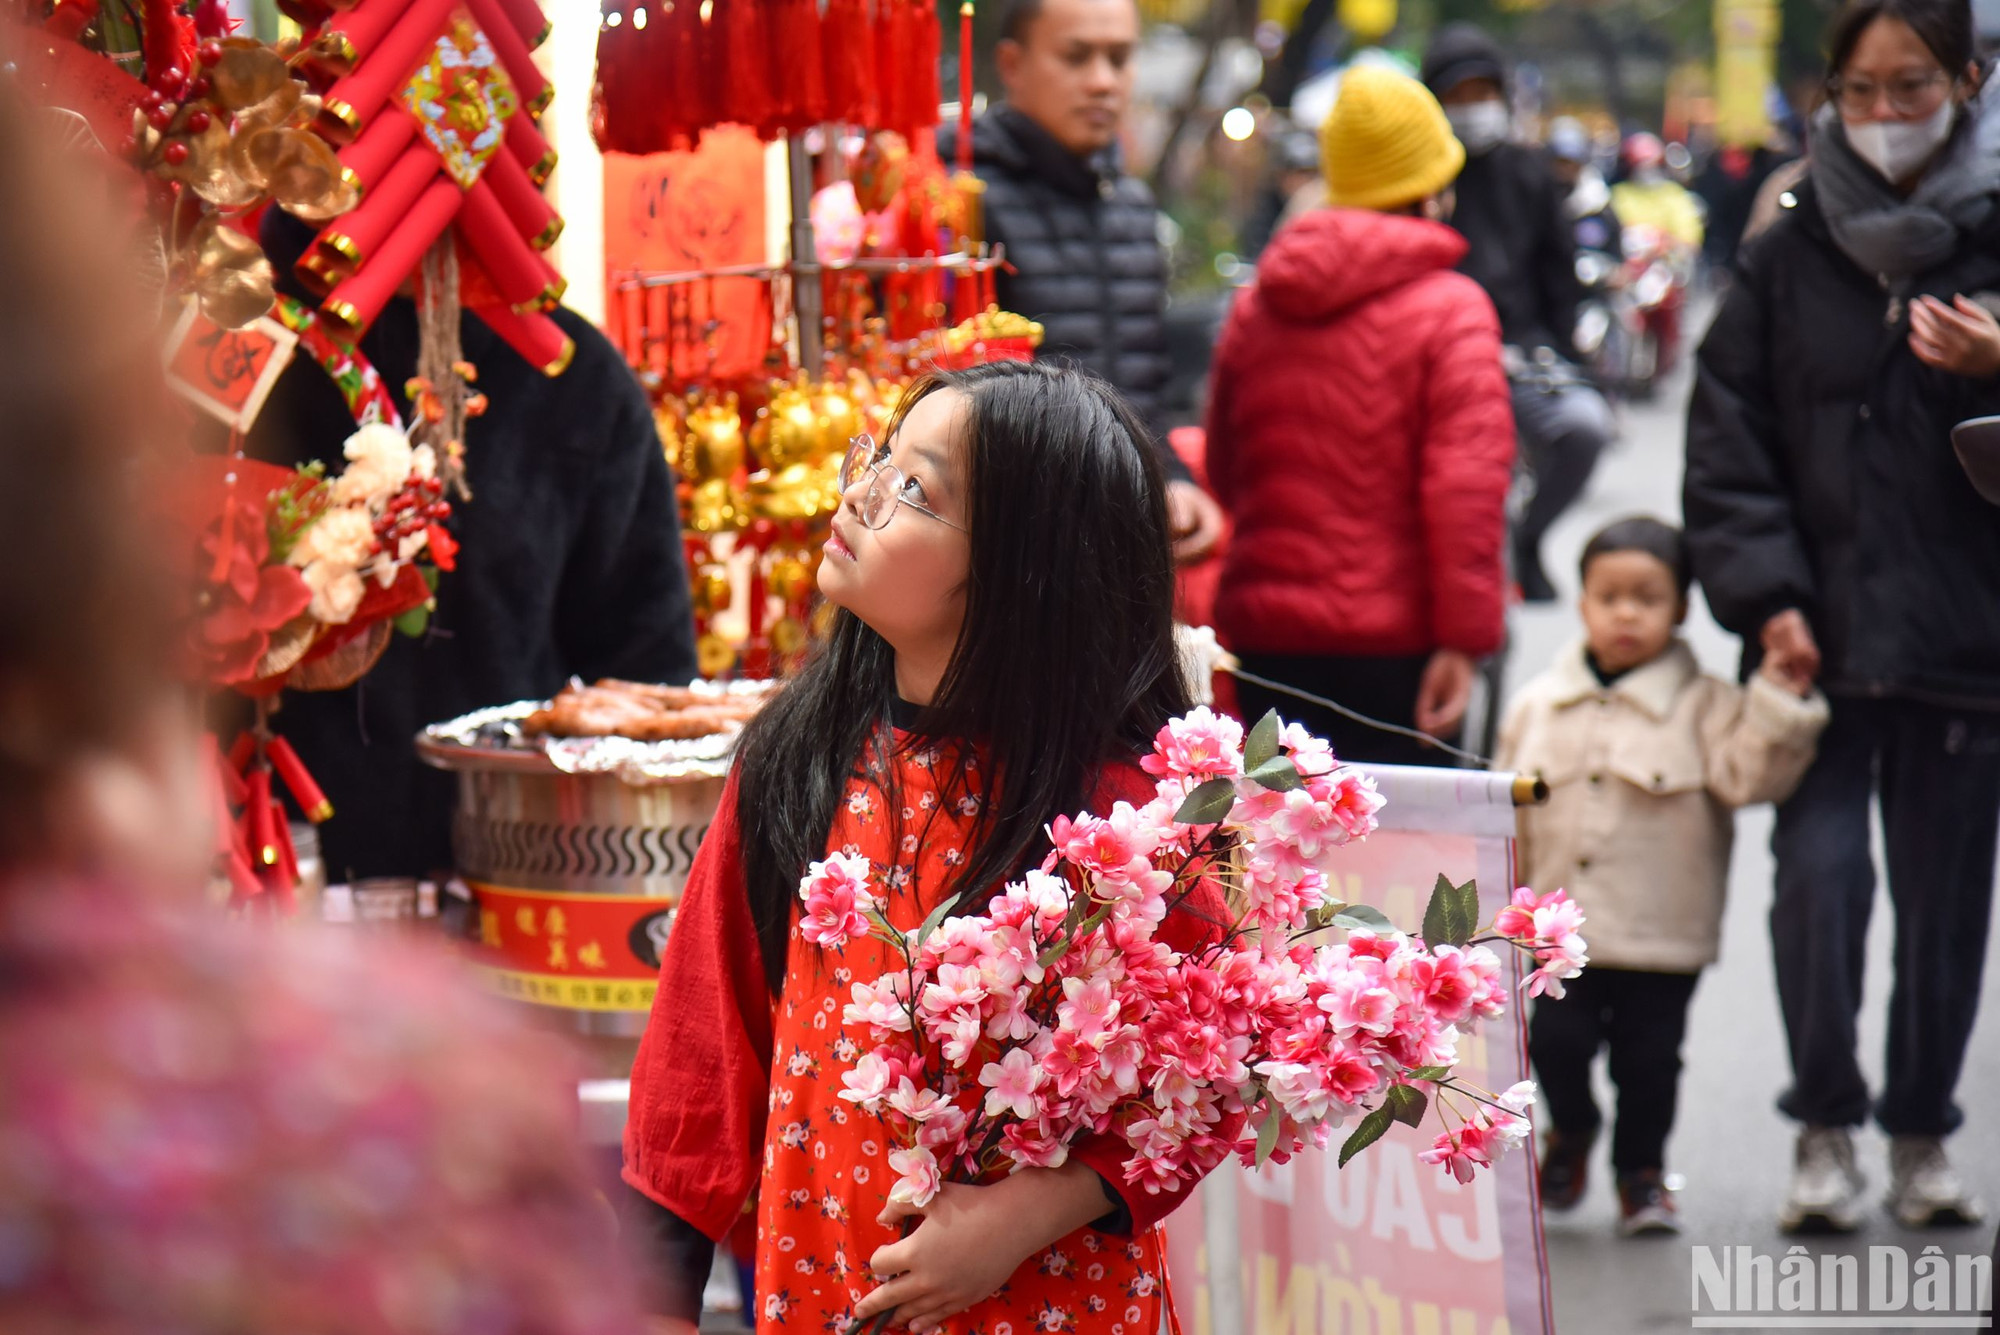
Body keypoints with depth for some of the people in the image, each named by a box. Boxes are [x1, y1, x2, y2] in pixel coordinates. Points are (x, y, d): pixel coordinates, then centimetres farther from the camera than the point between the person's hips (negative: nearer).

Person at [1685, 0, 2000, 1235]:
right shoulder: (1791, 254, 7)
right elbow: (1728, 440, 6)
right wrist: (1766, 598, -5)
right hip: (1817, 642, 0)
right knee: (1819, 867, -9)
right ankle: (1827, 1131, 6)